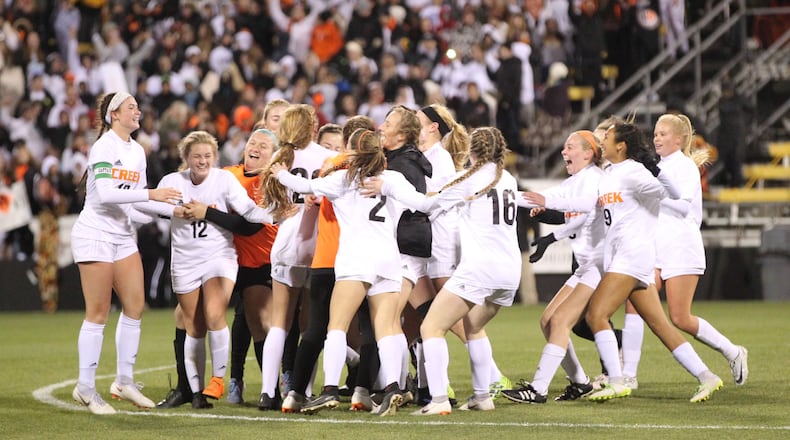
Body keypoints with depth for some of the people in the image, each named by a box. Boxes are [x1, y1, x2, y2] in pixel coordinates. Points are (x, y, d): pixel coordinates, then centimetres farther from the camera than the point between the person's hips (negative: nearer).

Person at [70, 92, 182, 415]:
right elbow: (105, 193, -25)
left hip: (123, 236, 8)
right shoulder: (105, 147, -13)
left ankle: (124, 381, 12)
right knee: (98, 313, -6)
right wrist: (150, 194, -26)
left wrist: (169, 208, 3)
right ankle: (85, 387, 1)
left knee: (135, 304, 2)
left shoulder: (137, 151, 12)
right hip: (95, 234, -8)